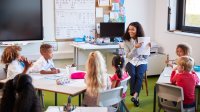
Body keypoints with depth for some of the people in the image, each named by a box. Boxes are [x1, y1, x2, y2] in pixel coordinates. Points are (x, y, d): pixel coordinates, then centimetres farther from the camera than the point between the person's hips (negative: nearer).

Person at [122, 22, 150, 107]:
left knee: (139, 75, -30)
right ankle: (136, 96, -23)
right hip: (131, 61, 0)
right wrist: (135, 48, -20)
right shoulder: (126, 41, 1)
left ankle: (135, 95, -34)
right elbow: (128, 56, -6)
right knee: (132, 74, -30)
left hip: (141, 61, 0)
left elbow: (146, 56, 3)